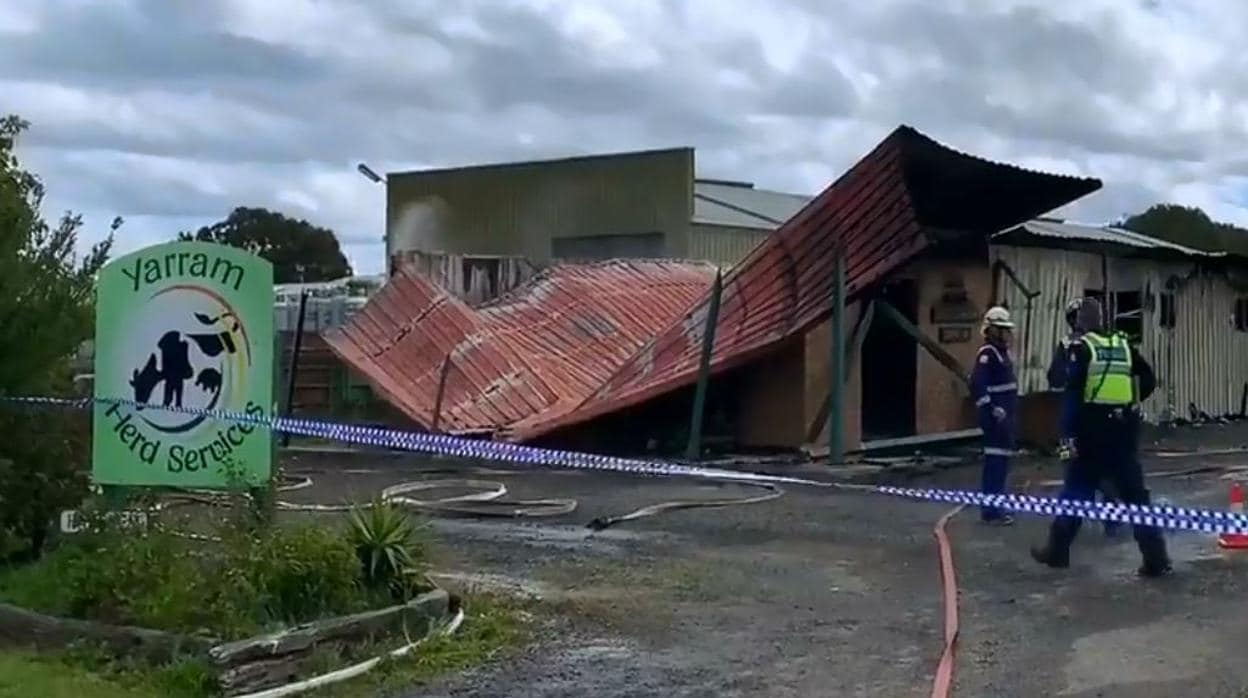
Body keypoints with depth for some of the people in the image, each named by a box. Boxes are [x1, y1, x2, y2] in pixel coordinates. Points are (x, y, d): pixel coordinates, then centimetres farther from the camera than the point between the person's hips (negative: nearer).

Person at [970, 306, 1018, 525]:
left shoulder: (1002, 352, 16)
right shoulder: (987, 354, -15)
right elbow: (977, 384, -25)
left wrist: (1008, 411, 20)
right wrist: (991, 409, -26)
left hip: (1005, 414, 10)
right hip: (995, 416, -10)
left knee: (1002, 458, 16)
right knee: (995, 459, -12)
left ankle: (997, 503, 27)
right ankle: (990, 510, -12)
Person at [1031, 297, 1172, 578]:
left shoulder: (1080, 347, -5)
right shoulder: (1123, 345, 10)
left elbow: (1073, 393, -13)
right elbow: (1149, 379, 10)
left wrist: (1069, 433, -13)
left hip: (1094, 429, -4)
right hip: (1124, 429, 4)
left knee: (1076, 490, 8)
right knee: (1135, 493, 6)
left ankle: (1058, 550, 18)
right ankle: (1157, 559, 1)